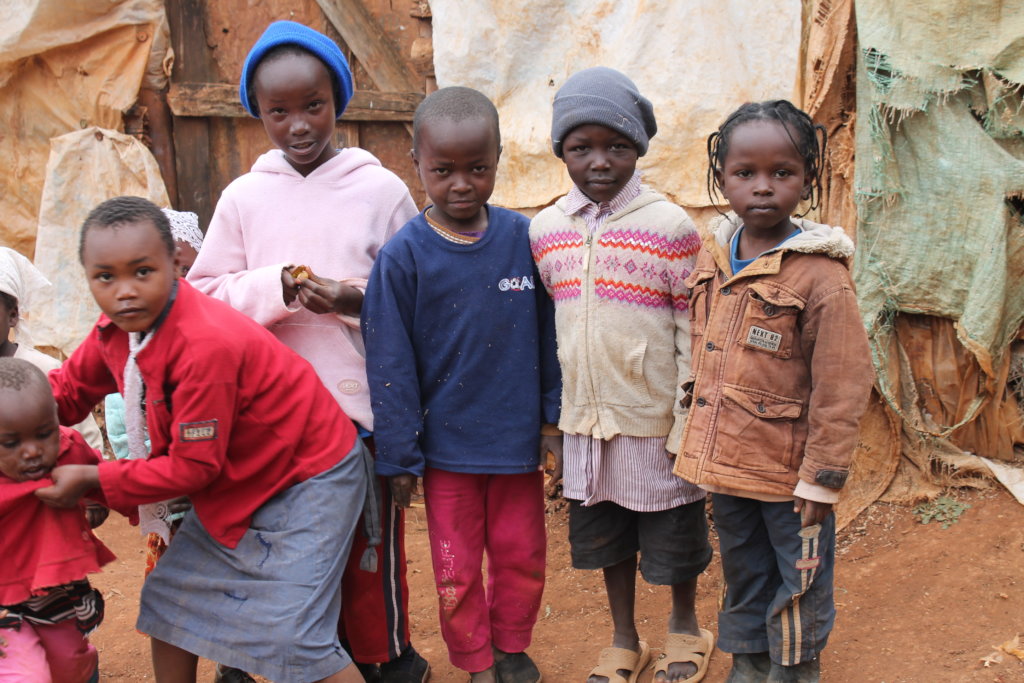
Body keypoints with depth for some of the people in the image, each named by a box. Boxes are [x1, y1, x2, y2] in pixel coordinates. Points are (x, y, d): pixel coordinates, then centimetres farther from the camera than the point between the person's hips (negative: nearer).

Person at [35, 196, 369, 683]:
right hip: (234, 483, 9)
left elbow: (193, 466, -25)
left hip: (309, 478, -9)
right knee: (167, 599, 17)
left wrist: (93, 479, -17)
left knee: (292, 637, -13)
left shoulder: (207, 346, -33)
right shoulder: (117, 328, -6)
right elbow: (70, 389, 11)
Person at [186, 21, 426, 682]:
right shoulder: (244, 196, 3)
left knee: (371, 534, 8)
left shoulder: (381, 189, -2)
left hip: (363, 403, -2)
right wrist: (276, 287, -13)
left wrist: (356, 300, -17)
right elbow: (205, 292, 3)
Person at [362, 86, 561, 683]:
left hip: (518, 440, 2)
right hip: (447, 445, -2)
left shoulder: (522, 238, -7)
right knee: (457, 570, 12)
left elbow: (549, 337, 2)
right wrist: (399, 455, -6)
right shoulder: (404, 256, -13)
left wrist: (553, 417, 5)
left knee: (522, 556, 17)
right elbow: (390, 366, -8)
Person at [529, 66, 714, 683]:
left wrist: (688, 431, -10)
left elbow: (694, 336, -9)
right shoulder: (546, 231, 1)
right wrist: (554, 427, 10)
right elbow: (546, 333, 9)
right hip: (585, 424, 4)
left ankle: (685, 626, 40)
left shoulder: (670, 227, -12)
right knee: (604, 536, 18)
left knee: (673, 538, 13)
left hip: (656, 423, -4)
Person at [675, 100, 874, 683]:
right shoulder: (712, 259, 2)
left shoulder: (821, 277, -18)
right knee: (743, 573, 23)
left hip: (788, 470, -6)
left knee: (799, 585, 11)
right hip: (724, 459, 6)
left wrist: (823, 478, -15)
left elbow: (842, 387, -17)